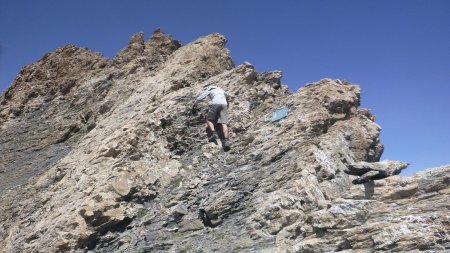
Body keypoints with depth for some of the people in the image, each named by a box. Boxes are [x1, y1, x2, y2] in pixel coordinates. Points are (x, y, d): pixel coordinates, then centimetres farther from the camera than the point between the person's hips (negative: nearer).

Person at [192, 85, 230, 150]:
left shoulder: (208, 90, 24)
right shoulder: (221, 89, 38)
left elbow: (199, 98, 18)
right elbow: (227, 96, 55)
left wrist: (194, 106, 29)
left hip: (216, 103, -4)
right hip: (224, 104, 4)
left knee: (209, 119, 9)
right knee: (223, 123, -7)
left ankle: (214, 133, -16)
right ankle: (226, 140, -24)